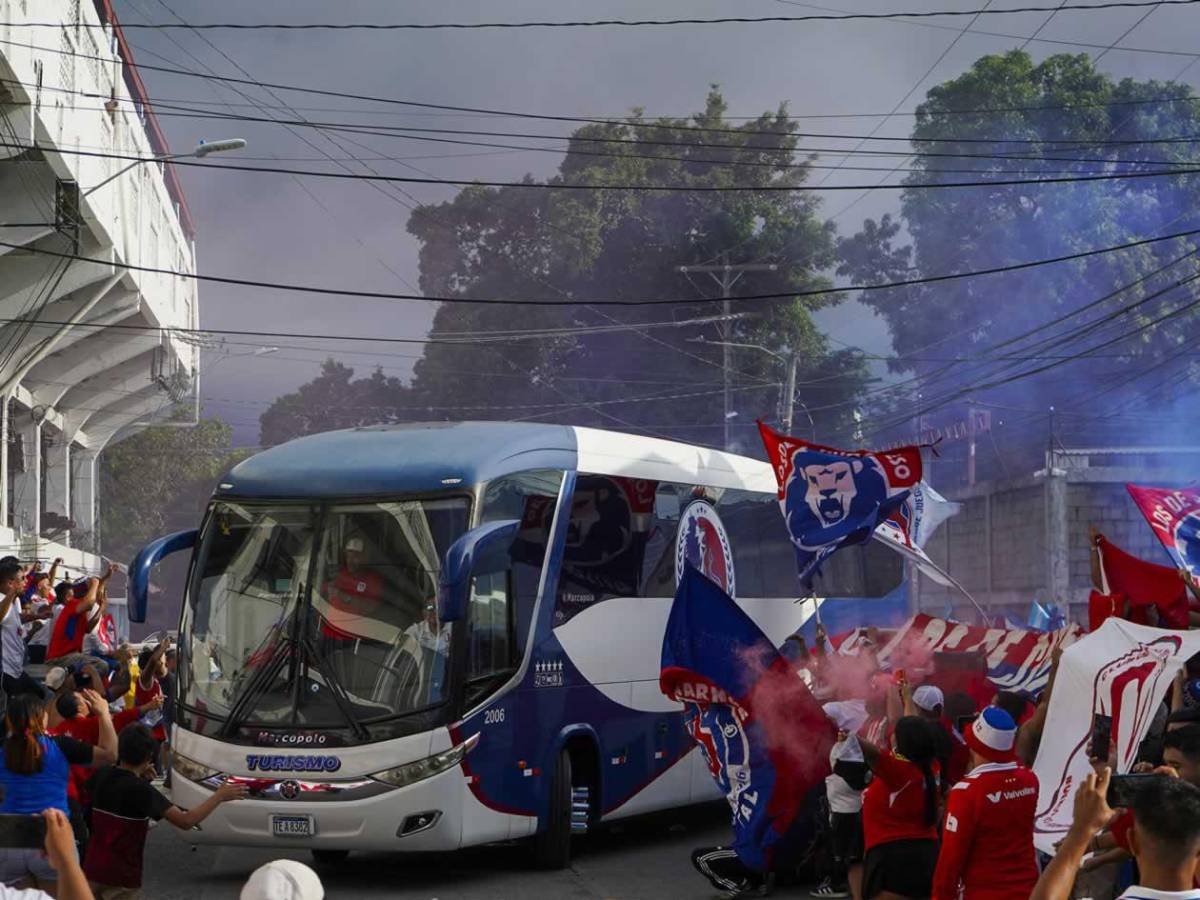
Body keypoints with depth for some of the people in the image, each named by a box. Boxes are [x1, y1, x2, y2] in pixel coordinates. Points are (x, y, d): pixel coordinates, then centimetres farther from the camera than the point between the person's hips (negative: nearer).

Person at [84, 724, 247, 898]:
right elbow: (185, 821, -25)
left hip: (93, 869, 7)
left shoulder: (101, 777, 0)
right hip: (121, 877, -7)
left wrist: (138, 777, 20)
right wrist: (219, 796, -14)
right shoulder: (140, 789, -20)